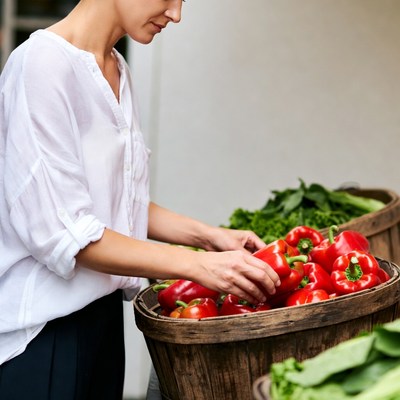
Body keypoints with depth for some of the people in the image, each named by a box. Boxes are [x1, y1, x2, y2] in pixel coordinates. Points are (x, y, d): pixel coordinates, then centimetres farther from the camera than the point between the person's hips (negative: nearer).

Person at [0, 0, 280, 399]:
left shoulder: (118, 71, 9)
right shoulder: (42, 64, -17)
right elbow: (59, 232, -21)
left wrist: (208, 236, 1)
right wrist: (197, 265, -22)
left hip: (103, 314, 8)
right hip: (41, 328, -8)